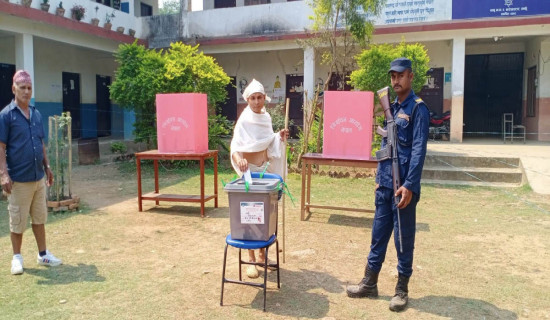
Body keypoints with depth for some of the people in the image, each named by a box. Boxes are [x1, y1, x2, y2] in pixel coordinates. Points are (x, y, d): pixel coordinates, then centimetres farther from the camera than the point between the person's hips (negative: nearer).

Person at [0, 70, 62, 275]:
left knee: (39, 218, 14)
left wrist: (47, 167, 16)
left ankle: (43, 254, 25)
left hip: (39, 176, 6)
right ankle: (17, 257, 22)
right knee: (17, 221, 7)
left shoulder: (36, 114, 9)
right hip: (18, 179, -6)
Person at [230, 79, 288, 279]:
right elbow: (235, 146, -25)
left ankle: (263, 253, 28)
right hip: (250, 170, -6)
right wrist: (239, 159, -45)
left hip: (266, 168, 6)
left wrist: (279, 138, -1)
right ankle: (251, 260, 9)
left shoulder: (266, 118, 6)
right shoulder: (244, 120, -14)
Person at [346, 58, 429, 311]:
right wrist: (379, 178, 16)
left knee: (403, 238, 5)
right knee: (379, 234, 13)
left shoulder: (418, 108, -9)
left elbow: (418, 150, -16)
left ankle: (402, 289, 20)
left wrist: (410, 185, -21)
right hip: (385, 184, 7)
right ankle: (370, 283, 25)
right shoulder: (392, 108, 14)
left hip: (403, 186, -7)